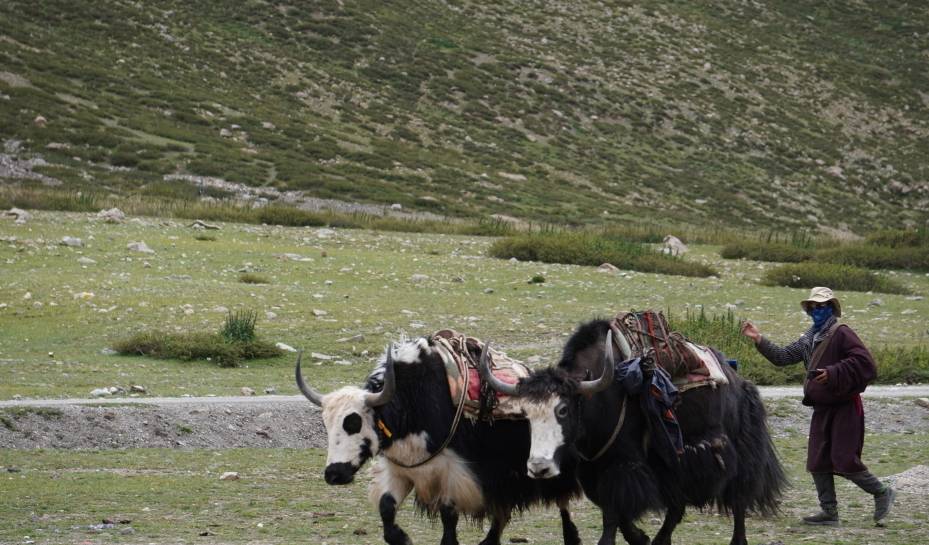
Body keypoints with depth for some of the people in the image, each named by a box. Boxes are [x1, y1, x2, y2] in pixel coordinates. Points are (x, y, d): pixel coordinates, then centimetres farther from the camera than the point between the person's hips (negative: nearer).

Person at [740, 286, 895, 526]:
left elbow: (863, 361, -22)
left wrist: (833, 373, -27)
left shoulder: (841, 334, -12)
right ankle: (829, 512, 12)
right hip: (822, 408, 8)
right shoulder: (809, 339, 14)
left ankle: (882, 493, 11)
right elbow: (782, 356, 14)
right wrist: (759, 340, 3)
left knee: (844, 461, -9)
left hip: (845, 407, -8)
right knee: (818, 462, 5)